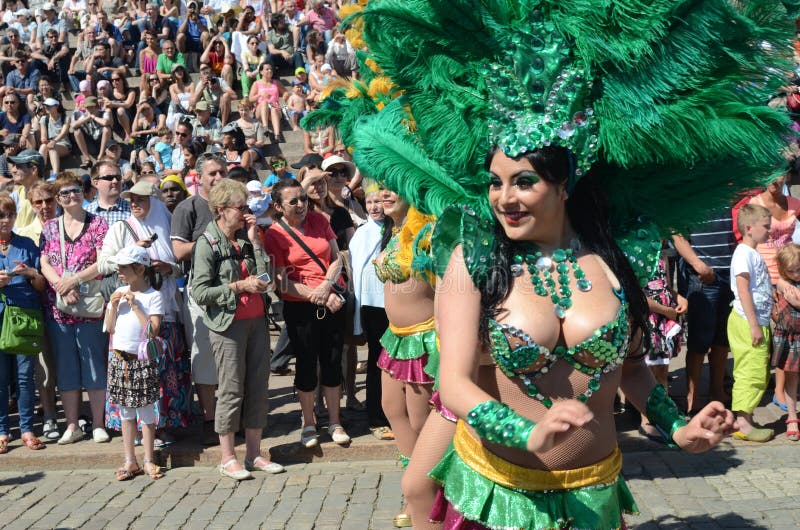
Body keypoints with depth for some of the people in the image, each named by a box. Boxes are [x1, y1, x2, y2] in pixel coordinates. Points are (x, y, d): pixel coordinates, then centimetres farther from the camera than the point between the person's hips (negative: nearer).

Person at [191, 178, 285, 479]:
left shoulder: (246, 238, 12)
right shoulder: (208, 243, -7)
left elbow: (265, 278, 2)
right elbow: (200, 292, -14)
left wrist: (254, 241, -2)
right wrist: (239, 287, -15)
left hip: (256, 320, 6)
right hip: (228, 323, -6)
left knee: (258, 386, 7)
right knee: (232, 390, -1)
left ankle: (254, 453, 17)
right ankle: (227, 458, 11)